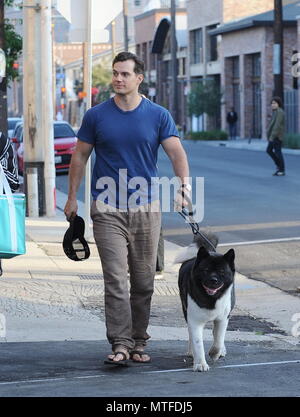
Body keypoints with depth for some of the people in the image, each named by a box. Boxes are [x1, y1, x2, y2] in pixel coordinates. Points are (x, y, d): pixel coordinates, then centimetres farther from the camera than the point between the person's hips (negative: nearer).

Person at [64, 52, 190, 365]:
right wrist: (72, 197, 6)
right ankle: (120, 345, -11)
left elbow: (176, 152, -6)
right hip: (107, 210, -1)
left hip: (146, 209, 2)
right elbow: (80, 156, 9)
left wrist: (184, 185, -23)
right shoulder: (96, 116, 3)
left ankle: (138, 342, 17)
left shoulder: (158, 116, 3)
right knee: (116, 280, -10)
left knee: (144, 281, 7)